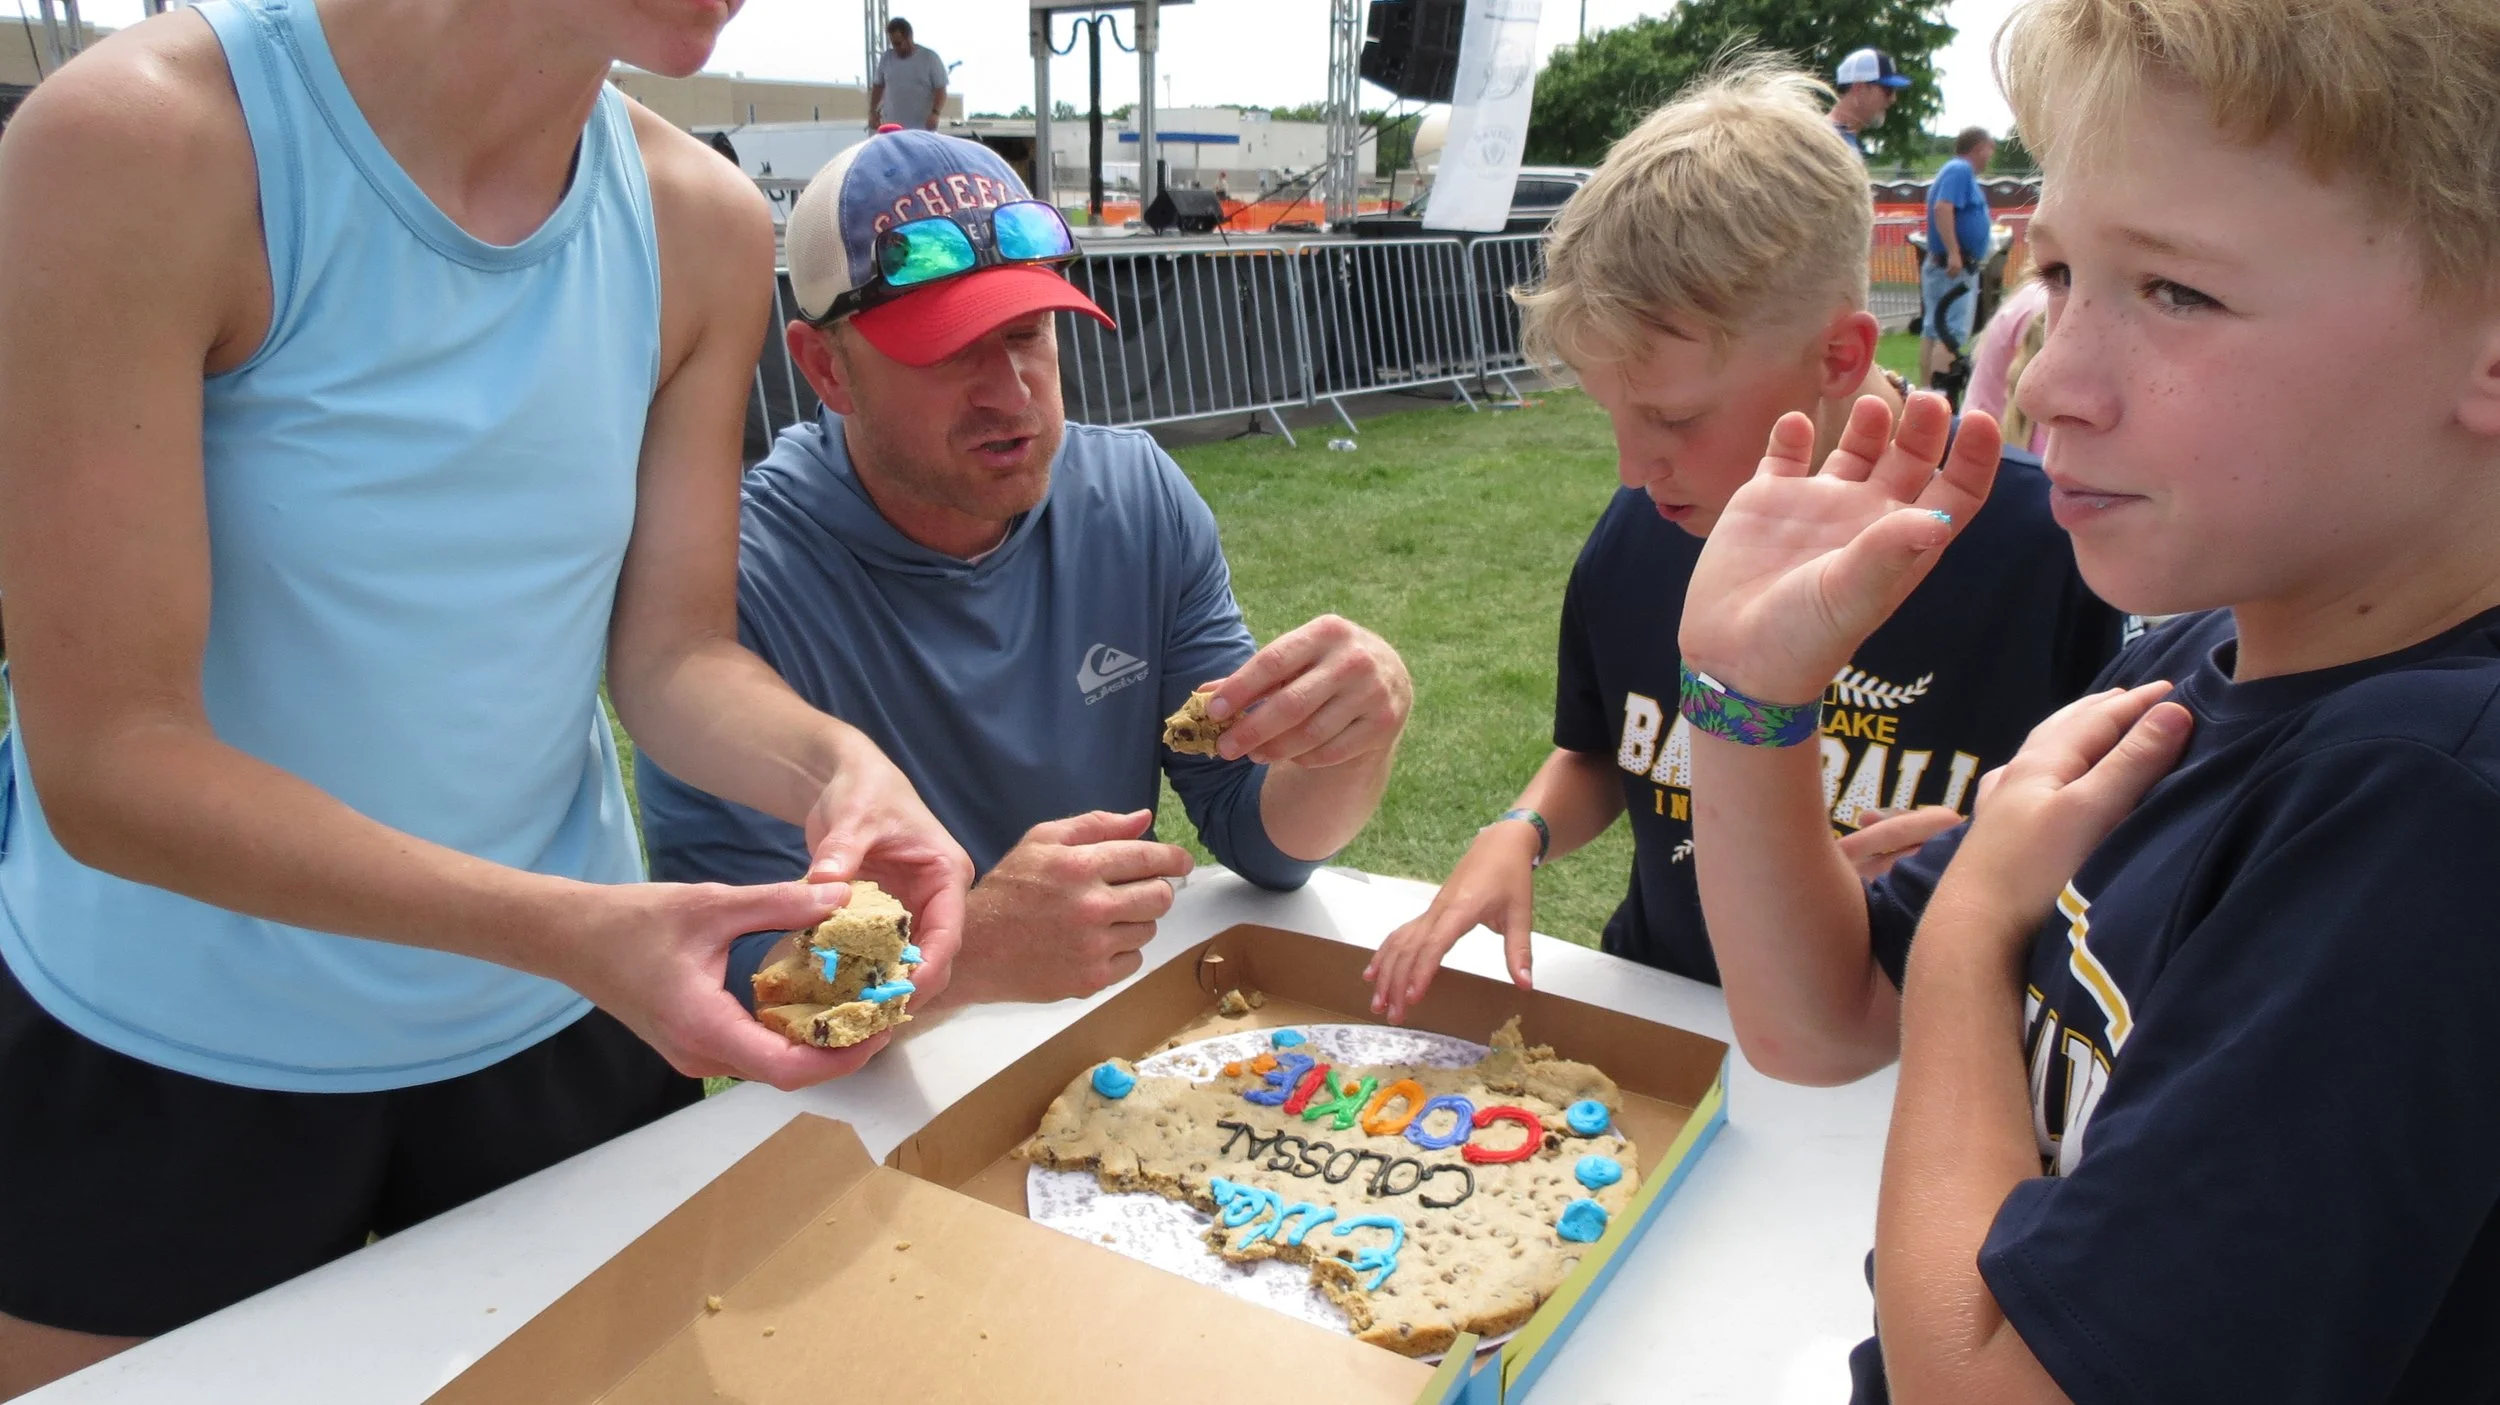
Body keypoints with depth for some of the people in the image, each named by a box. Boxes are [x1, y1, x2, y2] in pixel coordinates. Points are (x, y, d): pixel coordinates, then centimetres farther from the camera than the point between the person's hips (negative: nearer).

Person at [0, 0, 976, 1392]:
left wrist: (831, 766, -24)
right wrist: (568, 927, -33)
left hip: (567, 1024, 4)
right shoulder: (137, 143, -21)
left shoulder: (705, 226, -6)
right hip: (165, 1058, -3)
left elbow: (674, 651, -3)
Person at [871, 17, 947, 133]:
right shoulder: (886, 58, 9)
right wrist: (872, 112, 11)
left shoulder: (930, 58, -2)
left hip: (922, 131, -3)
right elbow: (878, 86, 19)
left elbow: (940, 90, -5)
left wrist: (935, 113, -20)